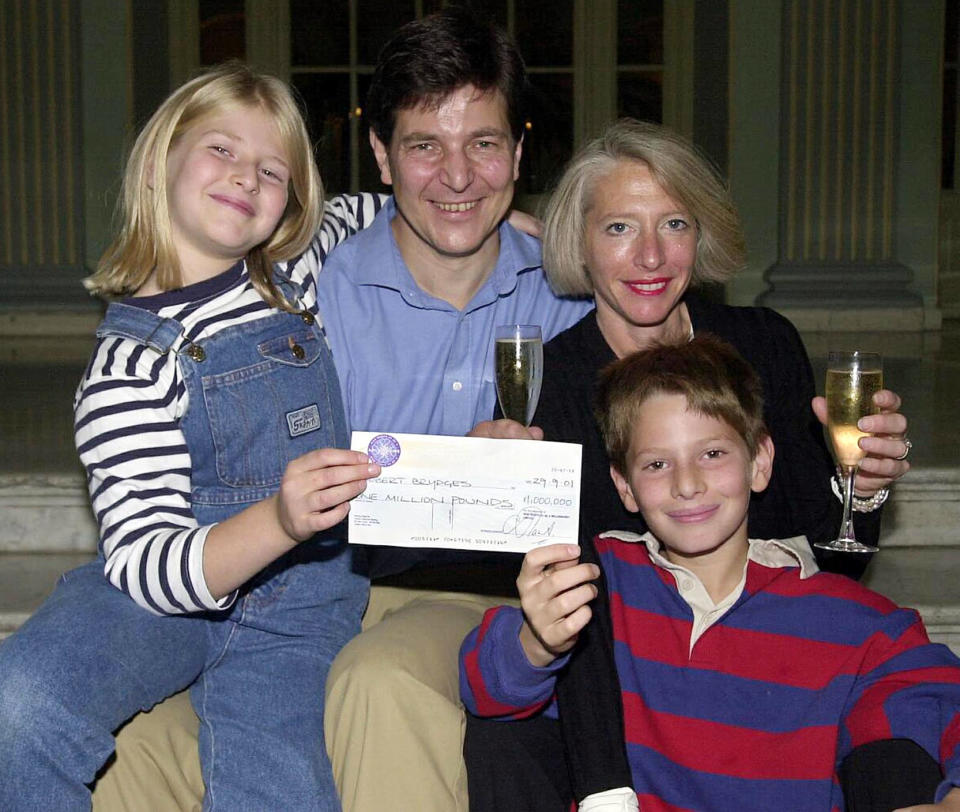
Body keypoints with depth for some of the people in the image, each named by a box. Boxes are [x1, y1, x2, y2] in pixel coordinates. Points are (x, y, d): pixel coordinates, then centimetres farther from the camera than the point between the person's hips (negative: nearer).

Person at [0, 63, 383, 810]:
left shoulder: (298, 282, 9)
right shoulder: (132, 360, -7)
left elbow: (361, 214, 34)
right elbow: (145, 565, -16)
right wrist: (277, 521, -34)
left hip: (298, 613, 3)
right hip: (166, 595, -3)